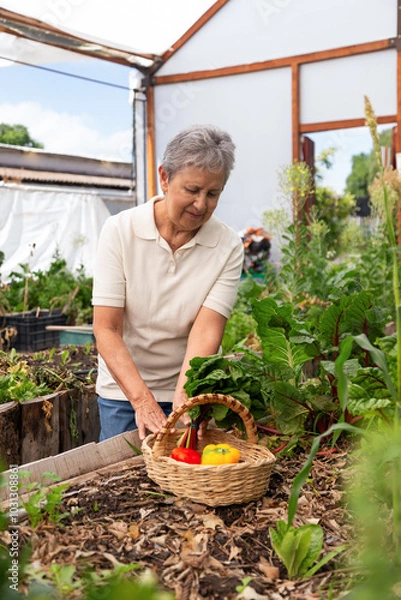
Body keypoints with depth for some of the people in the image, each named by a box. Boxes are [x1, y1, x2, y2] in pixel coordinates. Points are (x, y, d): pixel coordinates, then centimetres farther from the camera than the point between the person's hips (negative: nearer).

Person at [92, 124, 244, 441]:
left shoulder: (228, 246, -10)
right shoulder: (120, 230, -13)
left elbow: (206, 331, -19)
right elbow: (106, 329, -17)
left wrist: (184, 398, -34)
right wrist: (143, 400, -28)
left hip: (191, 389, 1)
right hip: (123, 389, 0)